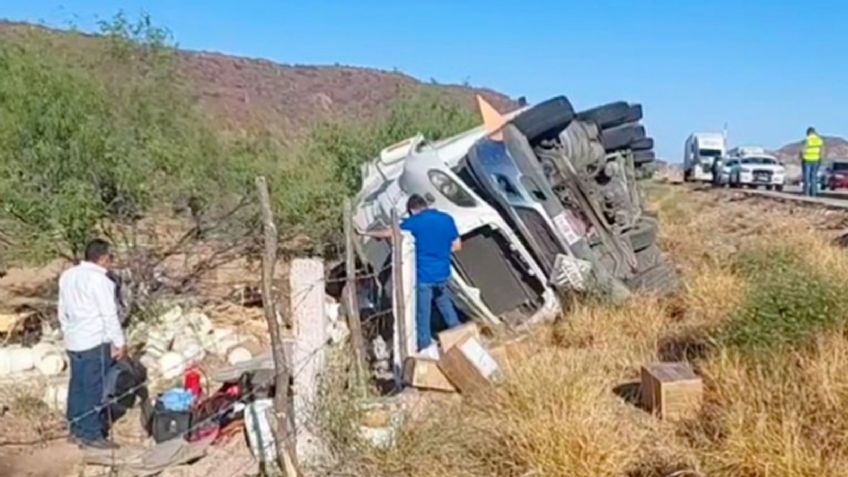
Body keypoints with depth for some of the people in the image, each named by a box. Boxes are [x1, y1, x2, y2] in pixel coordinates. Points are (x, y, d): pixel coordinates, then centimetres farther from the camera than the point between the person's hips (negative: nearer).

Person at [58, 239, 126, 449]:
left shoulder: (67, 275, 10)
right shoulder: (99, 279, -17)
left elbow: (63, 311, 16)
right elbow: (109, 315, -15)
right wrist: (120, 342, -9)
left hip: (73, 342, 9)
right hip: (95, 342, -9)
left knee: (77, 386, 15)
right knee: (94, 389, -2)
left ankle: (76, 429, 24)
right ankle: (92, 434, 2)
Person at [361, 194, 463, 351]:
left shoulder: (415, 221, -10)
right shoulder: (447, 219, 2)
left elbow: (389, 233, -1)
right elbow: (457, 245, 7)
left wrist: (368, 233, 14)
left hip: (424, 275, -5)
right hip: (443, 274, 5)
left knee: (423, 313, 8)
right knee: (445, 304, 25)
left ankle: (425, 347, 17)